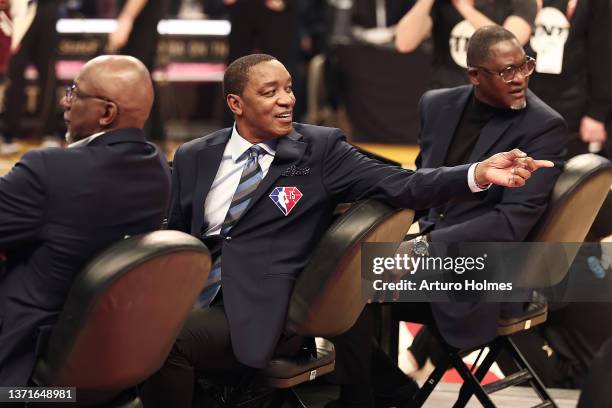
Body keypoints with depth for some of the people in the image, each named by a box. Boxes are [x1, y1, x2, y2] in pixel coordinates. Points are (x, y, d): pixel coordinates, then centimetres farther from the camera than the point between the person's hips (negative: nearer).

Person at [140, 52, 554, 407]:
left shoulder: (319, 149, 1)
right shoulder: (194, 158, 12)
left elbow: (399, 184, -8)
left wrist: (479, 173, -23)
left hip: (259, 310, -4)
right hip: (191, 295, 4)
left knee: (168, 341, -27)